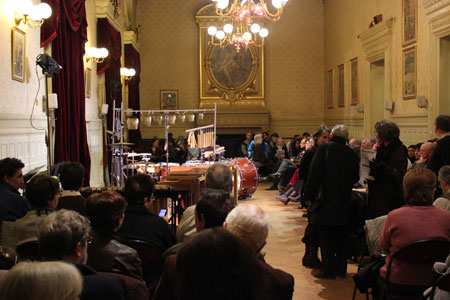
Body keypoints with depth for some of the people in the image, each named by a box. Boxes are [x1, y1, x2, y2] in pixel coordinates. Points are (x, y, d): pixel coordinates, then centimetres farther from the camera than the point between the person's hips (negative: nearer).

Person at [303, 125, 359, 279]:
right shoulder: (351, 154, 3)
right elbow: (355, 178, 9)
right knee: (341, 237, 14)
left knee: (326, 238, 3)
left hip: (326, 200, -4)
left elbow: (314, 173, -12)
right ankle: (341, 269, 20)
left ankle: (328, 270, 5)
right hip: (344, 202, 4)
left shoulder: (324, 149, -7)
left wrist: (309, 195, -6)